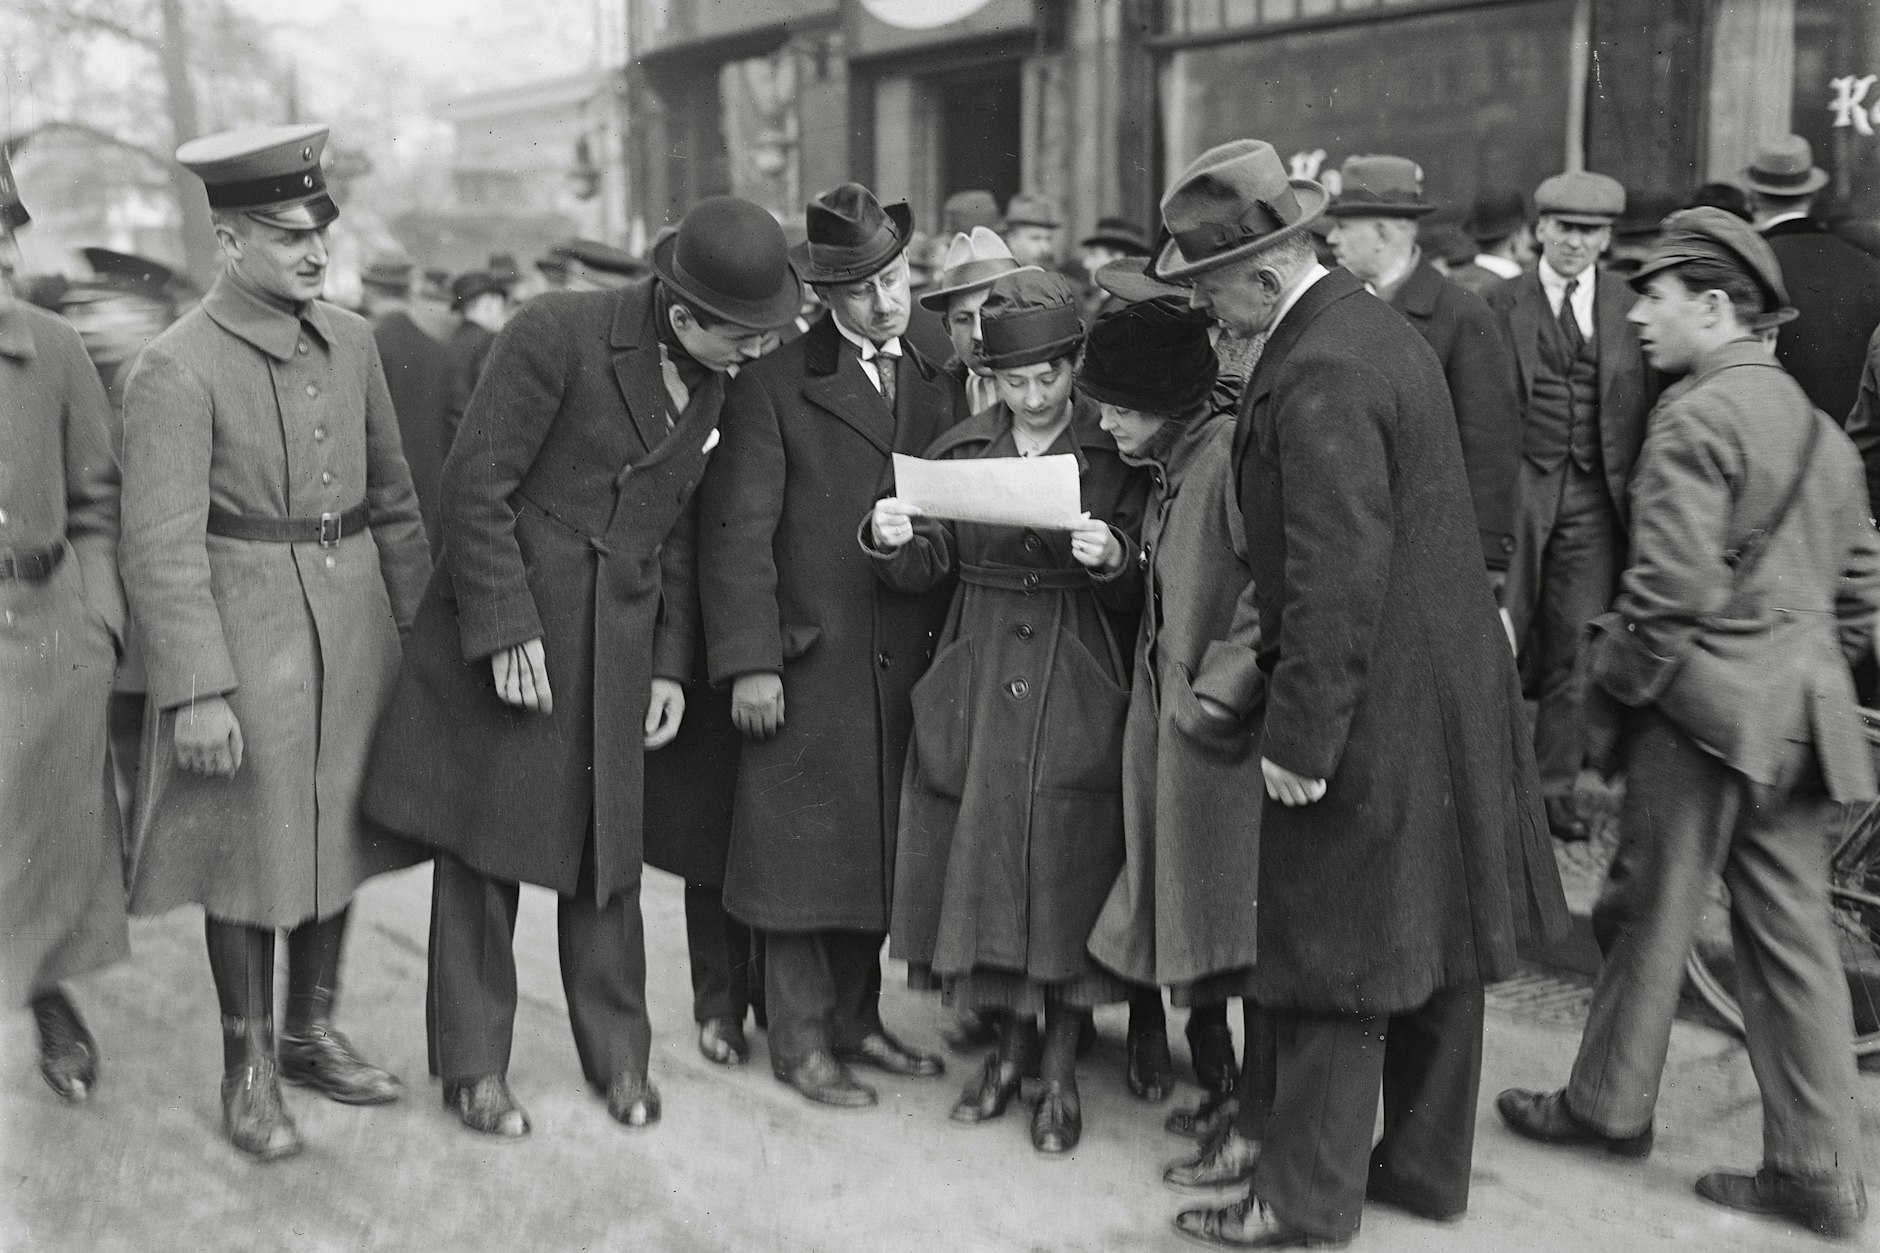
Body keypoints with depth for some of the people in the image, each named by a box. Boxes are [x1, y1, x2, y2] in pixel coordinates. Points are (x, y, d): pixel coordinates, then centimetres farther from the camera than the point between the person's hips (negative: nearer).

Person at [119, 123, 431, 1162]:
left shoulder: (352, 341, 6)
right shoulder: (177, 368, -12)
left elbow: (392, 497, 14)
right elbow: (161, 547, -15)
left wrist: (418, 623, 12)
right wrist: (195, 690, -19)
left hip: (354, 617, 6)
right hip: (246, 627, -6)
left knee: (336, 832, 15)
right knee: (251, 853, 4)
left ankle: (312, 1033, 33)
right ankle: (247, 1069, 22)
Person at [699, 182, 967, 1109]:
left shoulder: (942, 389, 12)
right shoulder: (774, 384, -4)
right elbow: (737, 533, -8)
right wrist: (749, 661, -13)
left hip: (906, 671, 5)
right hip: (809, 667, -5)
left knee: (877, 849, 12)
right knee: (805, 853, 2)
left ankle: (855, 1021, 27)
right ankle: (801, 1042, 15)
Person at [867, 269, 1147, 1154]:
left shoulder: (1116, 455, 0)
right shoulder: (958, 451, 8)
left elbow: (1140, 591, -3)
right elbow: (927, 573, 5)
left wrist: (1113, 561, -24)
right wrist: (893, 542, -16)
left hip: (1080, 691, -3)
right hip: (977, 685, 3)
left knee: (1070, 864, -1)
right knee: (984, 857, 6)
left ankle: (1061, 1066, 14)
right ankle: (1013, 1038, 25)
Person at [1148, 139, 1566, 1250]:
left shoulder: (1318, 373, -21)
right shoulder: (1377, 326, 9)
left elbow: (1338, 575, -24)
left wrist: (1298, 735, -18)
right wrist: (1269, 678, 14)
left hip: (1376, 713, -10)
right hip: (1447, 692, 10)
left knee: (1338, 957, 2)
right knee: (1432, 939, 18)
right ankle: (1428, 1163, 33)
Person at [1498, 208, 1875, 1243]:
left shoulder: (1693, 417, -13)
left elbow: (1676, 585, -21)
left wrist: (1615, 670, -7)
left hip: (1708, 701, -8)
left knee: (1650, 911, 9)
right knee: (1792, 934, 10)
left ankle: (1610, 1107, 26)